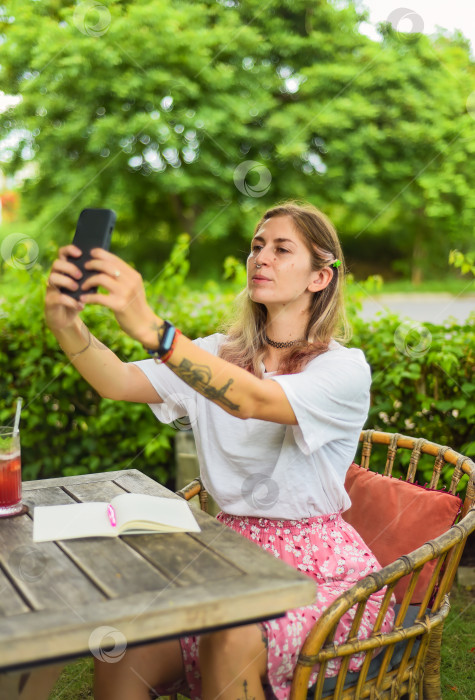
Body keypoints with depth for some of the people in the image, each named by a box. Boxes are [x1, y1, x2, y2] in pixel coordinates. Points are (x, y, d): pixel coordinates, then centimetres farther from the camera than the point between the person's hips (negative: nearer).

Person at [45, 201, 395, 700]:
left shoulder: (345, 368, -10)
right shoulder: (218, 354, 6)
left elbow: (252, 401, -31)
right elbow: (118, 383, -11)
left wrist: (148, 327, -42)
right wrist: (67, 325, -31)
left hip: (317, 570, -3)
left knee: (233, 642, -32)